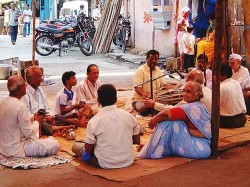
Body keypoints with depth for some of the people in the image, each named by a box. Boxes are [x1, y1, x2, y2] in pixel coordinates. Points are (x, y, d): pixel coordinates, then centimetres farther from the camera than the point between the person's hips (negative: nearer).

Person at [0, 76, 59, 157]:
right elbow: (28, 132, -20)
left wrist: (32, 119, 6)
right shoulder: (20, 106, -25)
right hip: (16, 149, -9)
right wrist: (37, 122, -3)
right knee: (55, 145, -9)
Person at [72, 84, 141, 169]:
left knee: (75, 145, 14)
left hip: (106, 164, -3)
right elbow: (137, 141, 1)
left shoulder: (94, 121, -19)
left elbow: (88, 150, -13)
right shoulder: (129, 116, -9)